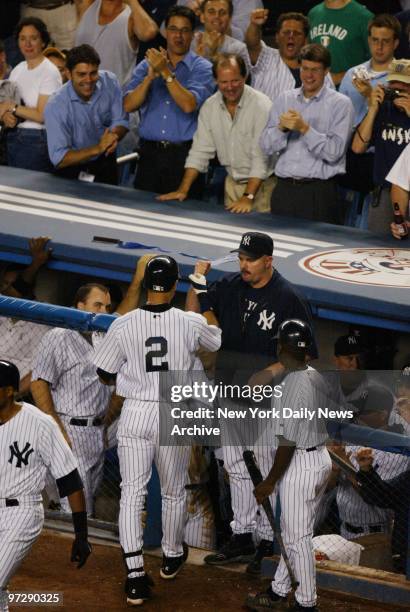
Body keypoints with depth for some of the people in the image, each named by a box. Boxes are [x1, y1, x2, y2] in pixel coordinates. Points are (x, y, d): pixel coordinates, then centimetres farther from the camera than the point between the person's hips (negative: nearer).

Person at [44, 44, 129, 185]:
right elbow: (59, 159, -21)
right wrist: (97, 149, -31)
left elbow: (121, 122, -1)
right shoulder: (55, 107, -20)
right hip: (73, 170, -3)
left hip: (105, 163, 3)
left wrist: (114, 135, -25)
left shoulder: (109, 82, -8)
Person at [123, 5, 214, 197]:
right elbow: (128, 106, 0)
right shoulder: (146, 65, 11)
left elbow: (189, 105, -15)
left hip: (184, 153, -3)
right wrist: (151, 76, -13)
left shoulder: (202, 68, 1)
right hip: (150, 153, 3)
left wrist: (165, 72, -16)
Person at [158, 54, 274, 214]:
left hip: (261, 184, -5)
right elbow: (201, 150, 4)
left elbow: (261, 157, -20)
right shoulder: (210, 106, 1)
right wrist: (183, 190, -4)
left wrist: (248, 197, -26)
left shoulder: (262, 106, -17)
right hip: (233, 182, 5)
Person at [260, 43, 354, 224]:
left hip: (319, 192, -3)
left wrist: (304, 128, -17)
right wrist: (282, 128, -12)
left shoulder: (340, 104, 0)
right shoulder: (284, 99, 12)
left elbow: (334, 152, -11)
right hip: (284, 188, 3)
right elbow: (266, 146, 7)